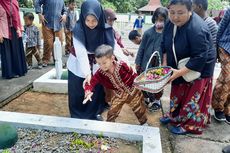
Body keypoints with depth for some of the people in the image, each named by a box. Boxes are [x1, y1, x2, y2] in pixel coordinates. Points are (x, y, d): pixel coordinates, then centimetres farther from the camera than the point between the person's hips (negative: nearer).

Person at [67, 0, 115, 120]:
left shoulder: (105, 29, -18)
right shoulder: (78, 29, -25)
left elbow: (112, 46, -12)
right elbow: (81, 53, -32)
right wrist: (87, 73, -42)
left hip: (97, 66, 3)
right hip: (79, 66, -2)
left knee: (97, 91, 13)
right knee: (78, 92, 8)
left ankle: (94, 113, 36)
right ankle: (77, 116, 30)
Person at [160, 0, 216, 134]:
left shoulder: (197, 29, -32)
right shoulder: (172, 23, -8)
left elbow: (200, 57, -31)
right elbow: (165, 45, 4)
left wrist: (180, 72, -31)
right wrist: (165, 63, -3)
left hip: (199, 68, -7)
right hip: (180, 66, 7)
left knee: (192, 97, 4)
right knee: (178, 92, 18)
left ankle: (189, 125, 22)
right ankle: (175, 116, 38)